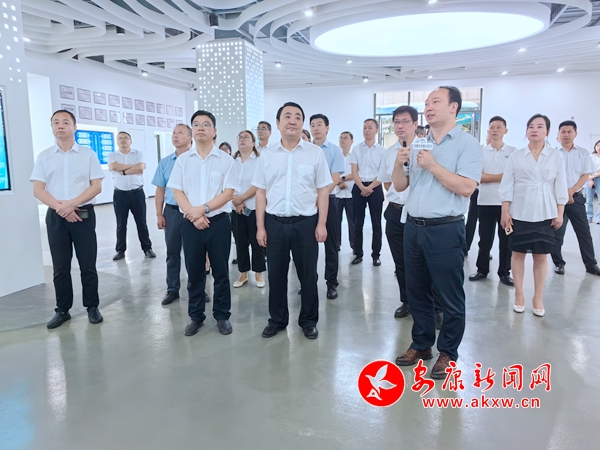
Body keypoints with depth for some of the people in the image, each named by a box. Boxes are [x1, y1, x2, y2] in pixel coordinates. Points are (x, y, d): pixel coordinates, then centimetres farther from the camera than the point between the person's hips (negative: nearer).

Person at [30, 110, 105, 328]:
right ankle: (62, 310, 20)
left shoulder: (88, 154, 3)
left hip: (83, 215, -2)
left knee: (88, 265, 3)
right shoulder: (44, 156, 7)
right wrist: (60, 207, -13)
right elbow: (38, 190, 2)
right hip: (55, 217, 2)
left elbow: (96, 186, -4)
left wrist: (72, 204, -15)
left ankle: (92, 307, 16)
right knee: (60, 267, 8)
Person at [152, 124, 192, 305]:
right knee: (172, 252, 11)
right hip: (171, 211, 4)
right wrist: (159, 214, 4)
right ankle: (172, 289, 23)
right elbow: (160, 190, 10)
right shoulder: (165, 162, 8)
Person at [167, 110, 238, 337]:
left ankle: (222, 316, 22)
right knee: (194, 272, 10)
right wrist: (194, 216, -12)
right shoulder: (182, 160, 6)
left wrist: (203, 209, -16)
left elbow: (228, 192, -6)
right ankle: (196, 317, 25)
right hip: (190, 223, 2)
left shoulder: (225, 159, 0)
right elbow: (177, 192, 2)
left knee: (221, 272, 7)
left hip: (219, 222, -2)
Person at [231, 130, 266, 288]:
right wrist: (235, 200, -11)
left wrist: (241, 199, -15)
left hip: (255, 207, -4)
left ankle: (258, 274, 15)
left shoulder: (259, 160, -5)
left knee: (256, 242, 3)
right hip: (236, 209, 4)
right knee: (240, 242, 9)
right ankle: (243, 273, 20)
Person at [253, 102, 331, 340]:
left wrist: (322, 224, -5)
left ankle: (309, 320, 26)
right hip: (274, 222, 2)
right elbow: (261, 193, 6)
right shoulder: (267, 155, 5)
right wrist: (260, 227, 2)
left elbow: (323, 191, 1)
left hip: (306, 222, -1)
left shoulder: (315, 152, 1)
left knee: (308, 274, 8)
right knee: (276, 274, 11)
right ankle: (277, 319, 29)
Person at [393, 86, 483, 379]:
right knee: (417, 292, 16)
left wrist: (433, 166, -18)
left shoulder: (467, 144, -5)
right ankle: (421, 344, 33)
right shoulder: (417, 145, 13)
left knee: (449, 296, 6)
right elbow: (399, 186, 12)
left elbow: (466, 187, -17)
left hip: (445, 230, -6)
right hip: (413, 227, 6)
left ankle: (448, 352, 24)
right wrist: (399, 163, -6)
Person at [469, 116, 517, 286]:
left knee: (506, 239, 5)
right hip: (485, 202, 0)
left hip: (507, 202, 0)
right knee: (485, 239, 7)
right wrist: (501, 177, -11)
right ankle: (482, 270, 19)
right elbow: (478, 177, -6)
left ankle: (504, 273, 15)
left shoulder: (513, 152, 5)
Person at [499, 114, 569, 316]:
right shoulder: (516, 156, 2)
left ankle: (538, 298, 16)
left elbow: (560, 187, 4)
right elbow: (507, 186, 0)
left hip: (545, 214, 1)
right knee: (518, 253, 5)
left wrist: (560, 213, 0)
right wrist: (505, 212, -5)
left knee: (541, 256, 5)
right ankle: (519, 294, 17)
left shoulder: (556, 156, 4)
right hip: (519, 213, 0)